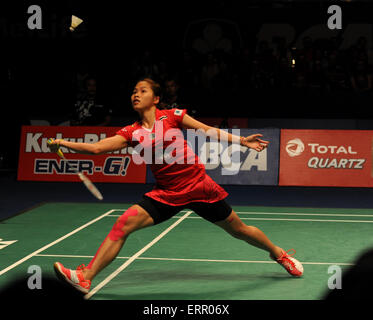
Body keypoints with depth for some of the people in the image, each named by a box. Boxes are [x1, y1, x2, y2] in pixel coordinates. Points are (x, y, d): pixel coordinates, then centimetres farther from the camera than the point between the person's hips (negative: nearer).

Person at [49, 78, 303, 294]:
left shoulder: (172, 116, -3)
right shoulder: (132, 133, 1)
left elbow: (209, 131, 2)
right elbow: (96, 148, -6)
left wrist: (242, 140, -3)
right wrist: (63, 144, -16)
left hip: (199, 186, -1)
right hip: (166, 194, 2)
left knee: (238, 230, 9)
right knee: (124, 223, -16)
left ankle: (279, 254, 37)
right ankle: (86, 277, -16)